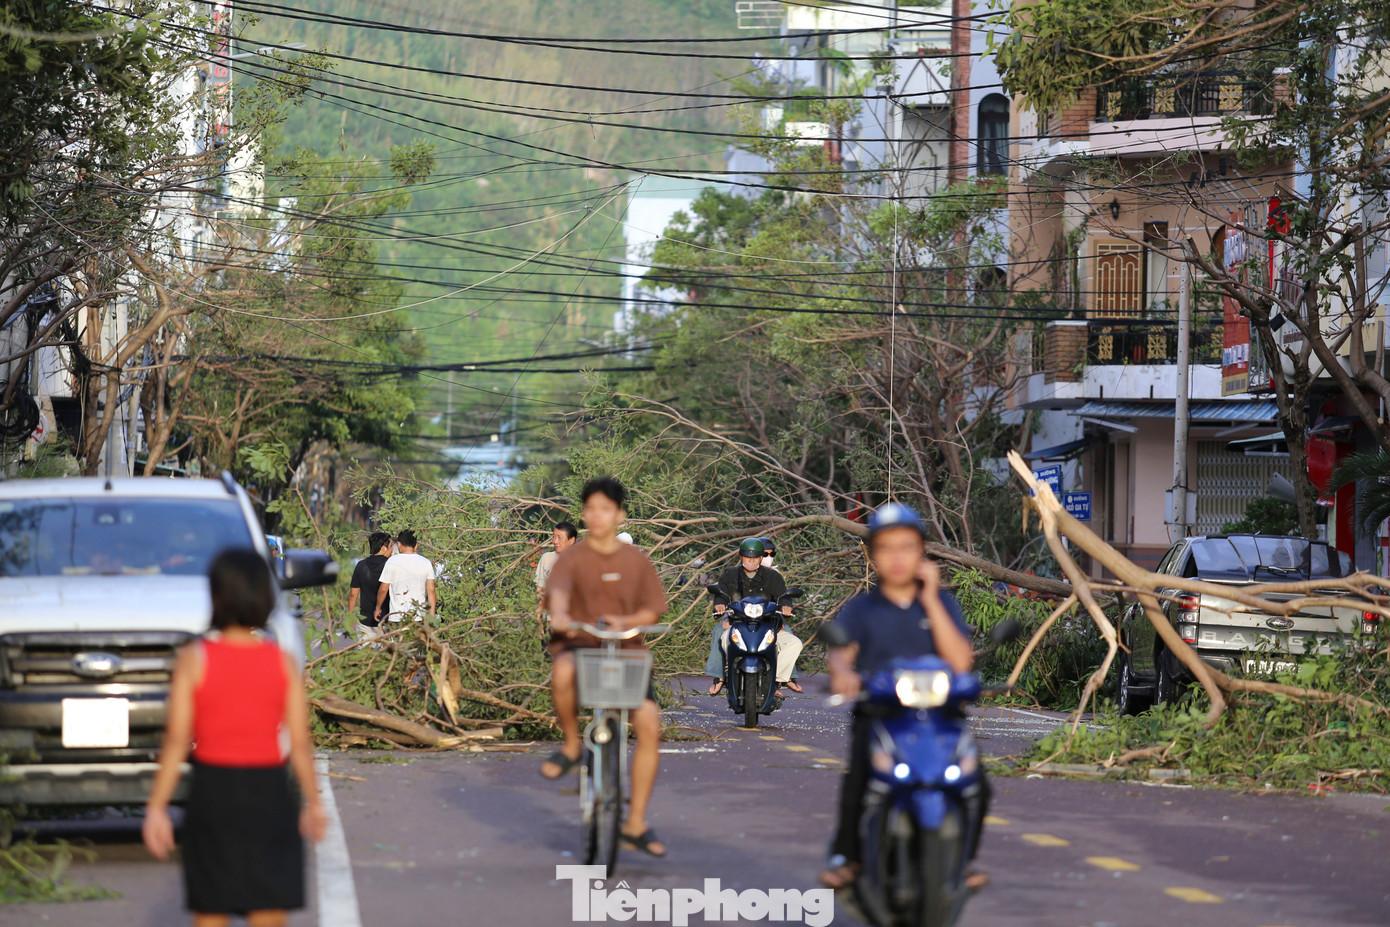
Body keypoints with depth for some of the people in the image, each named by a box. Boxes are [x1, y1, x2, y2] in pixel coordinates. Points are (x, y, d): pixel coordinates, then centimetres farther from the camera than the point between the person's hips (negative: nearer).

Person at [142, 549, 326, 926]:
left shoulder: (194, 660, -6)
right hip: (270, 795, 1)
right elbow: (300, 743, -3)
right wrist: (313, 802, 9)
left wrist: (156, 807, -4)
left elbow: (177, 741, -8)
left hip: (214, 795, -1)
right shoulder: (283, 662, -2)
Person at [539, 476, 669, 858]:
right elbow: (558, 589, -20)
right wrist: (559, 615, -43)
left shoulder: (636, 560, 10)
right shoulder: (573, 557, 1)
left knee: (649, 723, -18)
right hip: (578, 646, -2)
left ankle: (636, 822, -7)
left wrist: (625, 621, -15)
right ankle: (571, 745, -10)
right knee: (563, 673, -40)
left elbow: (652, 611, 8)